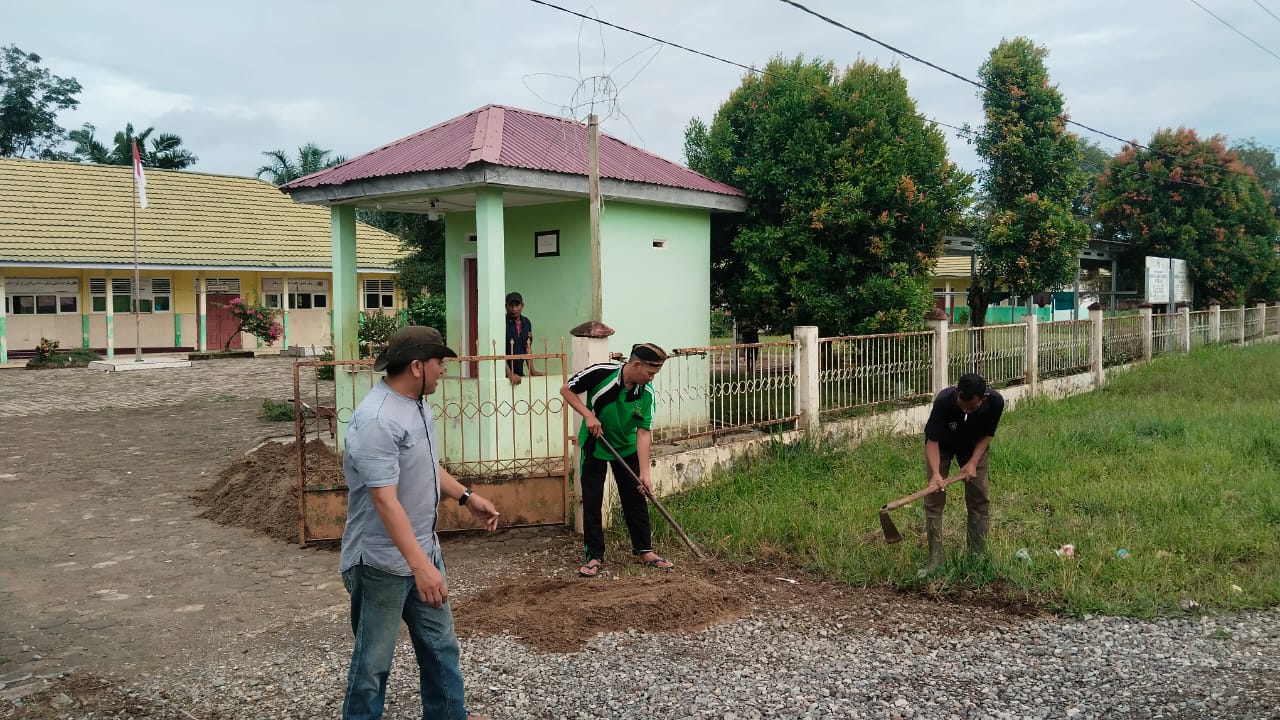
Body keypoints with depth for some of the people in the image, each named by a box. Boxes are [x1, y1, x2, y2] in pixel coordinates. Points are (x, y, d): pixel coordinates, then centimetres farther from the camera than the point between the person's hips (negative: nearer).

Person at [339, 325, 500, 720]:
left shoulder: (416, 404, 5)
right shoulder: (376, 420, -26)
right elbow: (385, 500, -31)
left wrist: (467, 497, 13)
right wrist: (421, 565, -34)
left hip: (423, 550, 9)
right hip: (383, 562, -9)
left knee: (440, 644, 21)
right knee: (374, 660, 7)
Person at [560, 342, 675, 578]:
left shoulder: (646, 393, -18)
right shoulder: (600, 373, -26)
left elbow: (643, 433, -18)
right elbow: (566, 390, -13)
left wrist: (644, 474, -25)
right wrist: (588, 415, -25)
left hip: (626, 447, 2)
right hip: (594, 445, -2)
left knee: (636, 499, 5)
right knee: (591, 502, 0)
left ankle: (644, 550, 19)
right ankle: (595, 557, 10)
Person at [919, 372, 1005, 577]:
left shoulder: (995, 402, -32)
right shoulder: (943, 401, -39)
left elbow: (986, 435, -13)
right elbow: (932, 440, -33)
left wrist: (973, 463, -24)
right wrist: (935, 473, -46)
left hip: (973, 446, 2)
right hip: (942, 444, -2)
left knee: (979, 498, -1)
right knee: (934, 499, -9)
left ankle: (977, 556, 12)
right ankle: (935, 559, -4)